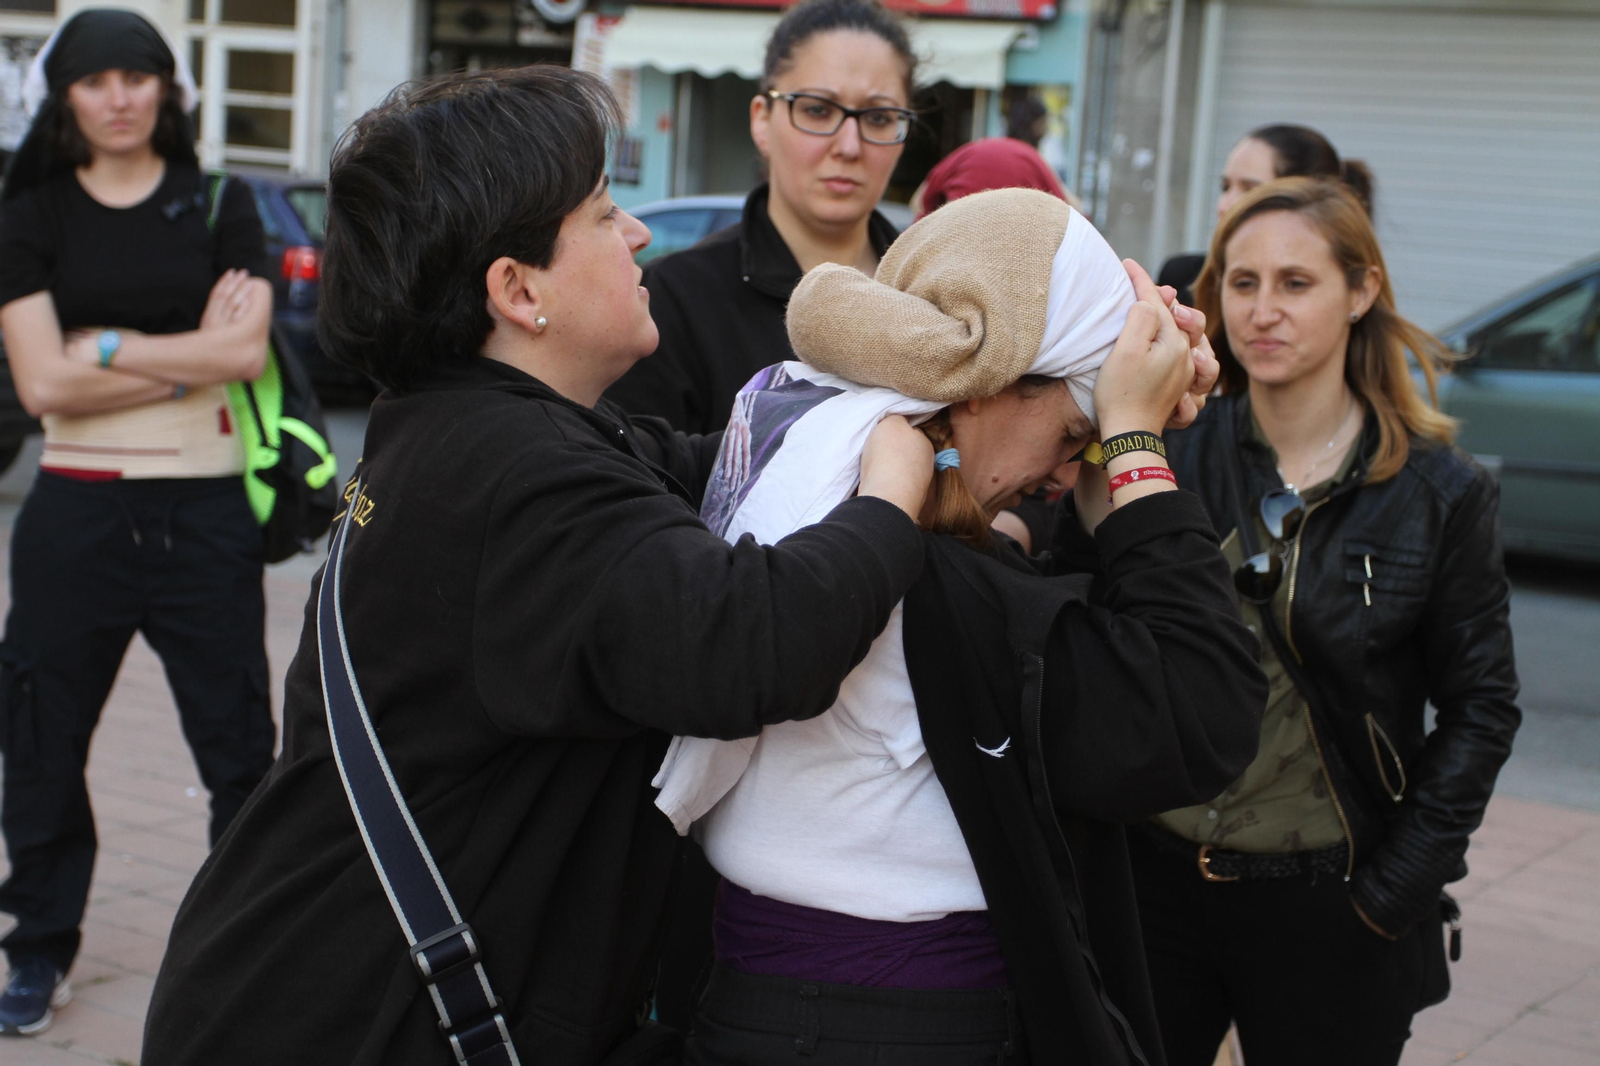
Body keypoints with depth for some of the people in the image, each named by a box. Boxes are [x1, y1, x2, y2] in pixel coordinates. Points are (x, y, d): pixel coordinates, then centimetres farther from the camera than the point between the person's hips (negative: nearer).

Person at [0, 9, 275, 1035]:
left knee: (237, 739, 4)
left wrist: (105, 350, -11)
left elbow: (245, 352, -9)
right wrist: (188, 355, -9)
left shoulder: (220, 203, 5)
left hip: (206, 507, -1)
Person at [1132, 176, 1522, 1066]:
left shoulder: (1441, 493, -3)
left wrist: (1395, 891, -6)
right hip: (1158, 877, 1)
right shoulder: (1173, 452, -1)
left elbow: (1481, 709, -1)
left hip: (1327, 900, -1)